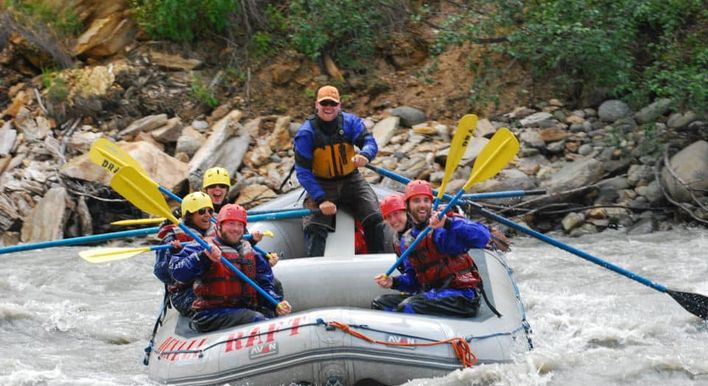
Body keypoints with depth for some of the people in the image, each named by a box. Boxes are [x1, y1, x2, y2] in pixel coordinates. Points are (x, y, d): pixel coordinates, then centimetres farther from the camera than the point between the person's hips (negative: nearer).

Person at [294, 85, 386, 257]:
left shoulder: (351, 122, -7)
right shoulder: (306, 133, -14)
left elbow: (369, 142, -19)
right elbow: (303, 171, -17)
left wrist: (365, 154, -47)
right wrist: (320, 200, -28)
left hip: (351, 180, 2)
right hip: (322, 185, -2)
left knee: (374, 219, -13)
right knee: (314, 228, -19)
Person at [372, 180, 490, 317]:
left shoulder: (446, 228, -6)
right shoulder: (406, 240, 16)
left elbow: (482, 236, -24)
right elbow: (413, 277, 20)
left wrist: (447, 223, -33)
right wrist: (393, 282, -2)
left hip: (460, 295, -8)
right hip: (430, 294, 8)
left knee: (408, 306, -30)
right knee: (379, 304, -2)